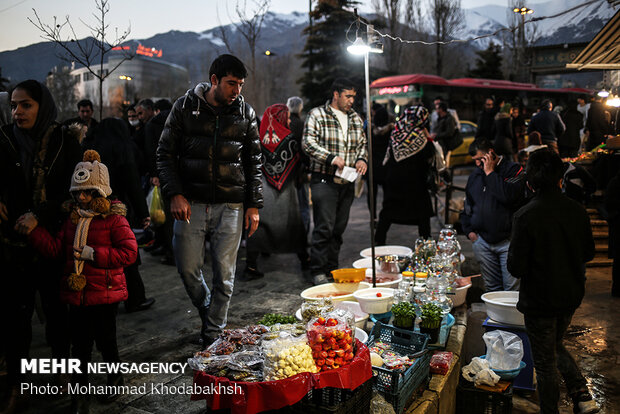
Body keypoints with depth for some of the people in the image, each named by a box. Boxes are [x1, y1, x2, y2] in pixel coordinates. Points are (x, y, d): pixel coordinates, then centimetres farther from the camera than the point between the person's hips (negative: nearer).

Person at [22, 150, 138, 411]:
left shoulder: (114, 219, -9)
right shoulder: (73, 219, 11)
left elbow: (129, 252, -17)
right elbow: (55, 249, 12)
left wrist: (94, 254, -20)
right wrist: (34, 230, 3)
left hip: (104, 294, -5)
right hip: (76, 293, 5)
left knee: (105, 340, 9)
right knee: (80, 344, 11)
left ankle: (115, 379, 36)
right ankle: (79, 395, 24)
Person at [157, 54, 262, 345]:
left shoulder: (245, 114, 6)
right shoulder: (185, 107, 2)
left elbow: (253, 162, 10)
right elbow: (165, 153, 4)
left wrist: (254, 205, 4)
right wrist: (175, 194, -7)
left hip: (231, 205, 0)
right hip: (191, 202, 0)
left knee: (224, 274, 2)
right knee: (188, 269, 5)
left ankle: (212, 336, 18)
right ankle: (207, 314, 33)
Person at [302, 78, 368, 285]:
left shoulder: (356, 119, 17)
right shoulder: (317, 115, -2)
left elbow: (363, 143, 23)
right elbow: (309, 143, -11)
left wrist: (362, 159, 2)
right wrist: (331, 157, -22)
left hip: (348, 182, 6)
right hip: (324, 180, -6)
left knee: (339, 227, 11)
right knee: (324, 227, -9)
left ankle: (333, 268, 22)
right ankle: (318, 271, 0)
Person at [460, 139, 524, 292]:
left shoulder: (513, 170, -4)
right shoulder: (475, 176, 14)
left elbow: (509, 196, -24)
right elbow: (467, 205, 24)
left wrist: (490, 173, -16)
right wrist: (468, 230, 11)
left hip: (507, 240, -5)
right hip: (482, 241, 5)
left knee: (512, 289, -5)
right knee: (492, 288, 11)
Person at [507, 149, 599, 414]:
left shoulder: (525, 216, -22)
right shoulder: (577, 211, -7)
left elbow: (516, 267, -20)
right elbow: (588, 253, 7)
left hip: (539, 300, -5)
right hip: (571, 296, 5)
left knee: (545, 363, 11)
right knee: (556, 345, 28)